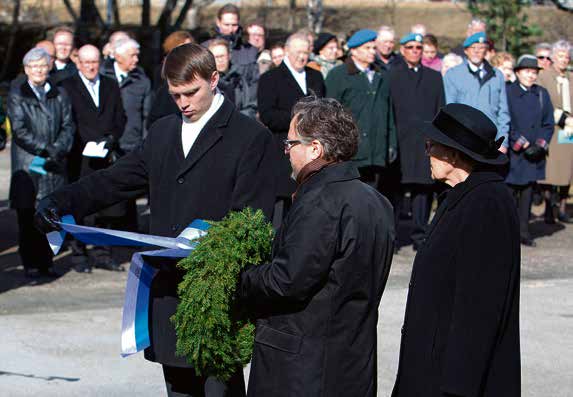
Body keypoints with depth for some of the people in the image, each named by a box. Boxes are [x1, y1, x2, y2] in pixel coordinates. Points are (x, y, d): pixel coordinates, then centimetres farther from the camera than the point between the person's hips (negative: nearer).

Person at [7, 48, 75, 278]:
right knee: (28, 216, -2)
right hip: (27, 165, -3)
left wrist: (58, 149, -9)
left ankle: (46, 260, 9)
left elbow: (68, 125, 8)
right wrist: (44, 150, -14)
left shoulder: (59, 96, 15)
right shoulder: (17, 97, 4)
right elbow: (20, 130, -5)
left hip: (55, 165, 3)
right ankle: (30, 263, 3)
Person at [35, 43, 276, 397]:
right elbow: (115, 180, 13)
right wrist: (61, 202, -1)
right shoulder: (163, 132, 16)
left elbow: (252, 219, -10)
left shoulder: (251, 136, -4)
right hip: (169, 291, 6)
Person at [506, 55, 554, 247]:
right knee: (509, 191, -5)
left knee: (528, 191, 6)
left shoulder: (542, 94, 10)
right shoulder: (508, 92, -5)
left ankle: (523, 231, 12)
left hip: (535, 155, 4)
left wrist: (540, 145, -3)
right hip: (512, 153, -4)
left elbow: (549, 123, 11)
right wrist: (523, 145, -10)